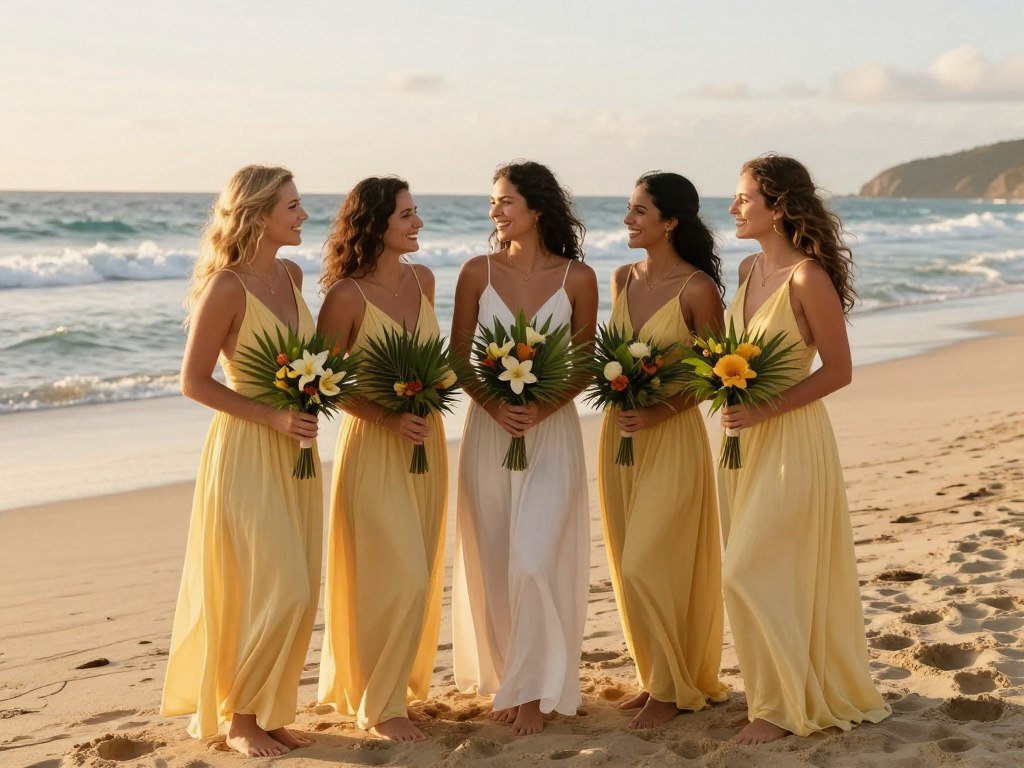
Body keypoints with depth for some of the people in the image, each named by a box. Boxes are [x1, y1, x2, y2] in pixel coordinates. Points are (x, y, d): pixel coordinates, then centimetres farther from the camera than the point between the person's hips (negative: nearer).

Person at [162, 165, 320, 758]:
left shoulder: (293, 275, 7)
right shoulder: (226, 288, -15)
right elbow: (194, 382, -13)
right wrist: (273, 417, -19)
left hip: (295, 452, 7)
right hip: (246, 451, -7)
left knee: (298, 593, 9)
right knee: (276, 591, -6)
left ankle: (268, 712, 22)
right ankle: (238, 716, 12)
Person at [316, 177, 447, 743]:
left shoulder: (423, 280, 4)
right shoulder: (347, 296, -15)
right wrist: (388, 418, -19)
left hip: (425, 442, 6)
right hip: (373, 446, -6)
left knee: (419, 579, 12)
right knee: (397, 580, -5)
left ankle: (398, 688, 27)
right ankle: (379, 706, 11)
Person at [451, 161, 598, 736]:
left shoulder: (576, 277, -2)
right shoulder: (478, 273, 1)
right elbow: (459, 359, 2)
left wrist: (540, 409, -15)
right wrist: (495, 406, -14)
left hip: (551, 432, -2)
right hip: (487, 430, 2)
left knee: (534, 563, -9)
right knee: (493, 565, 6)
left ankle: (534, 693, 4)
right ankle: (505, 681, 22)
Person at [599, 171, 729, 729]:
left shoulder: (697, 289, -13)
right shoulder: (623, 279, 7)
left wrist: (661, 410, -19)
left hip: (672, 437, -7)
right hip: (619, 432, 7)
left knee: (647, 567, -6)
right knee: (629, 567, 11)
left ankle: (674, 688, 12)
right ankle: (655, 676, 27)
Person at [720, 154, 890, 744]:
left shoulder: (808, 278, -17)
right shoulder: (750, 270, 7)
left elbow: (839, 371, -15)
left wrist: (764, 410, -21)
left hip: (790, 440, -8)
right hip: (744, 439, 8)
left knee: (753, 575, -5)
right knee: (769, 573, 14)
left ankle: (783, 706, 12)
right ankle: (814, 690, 29)